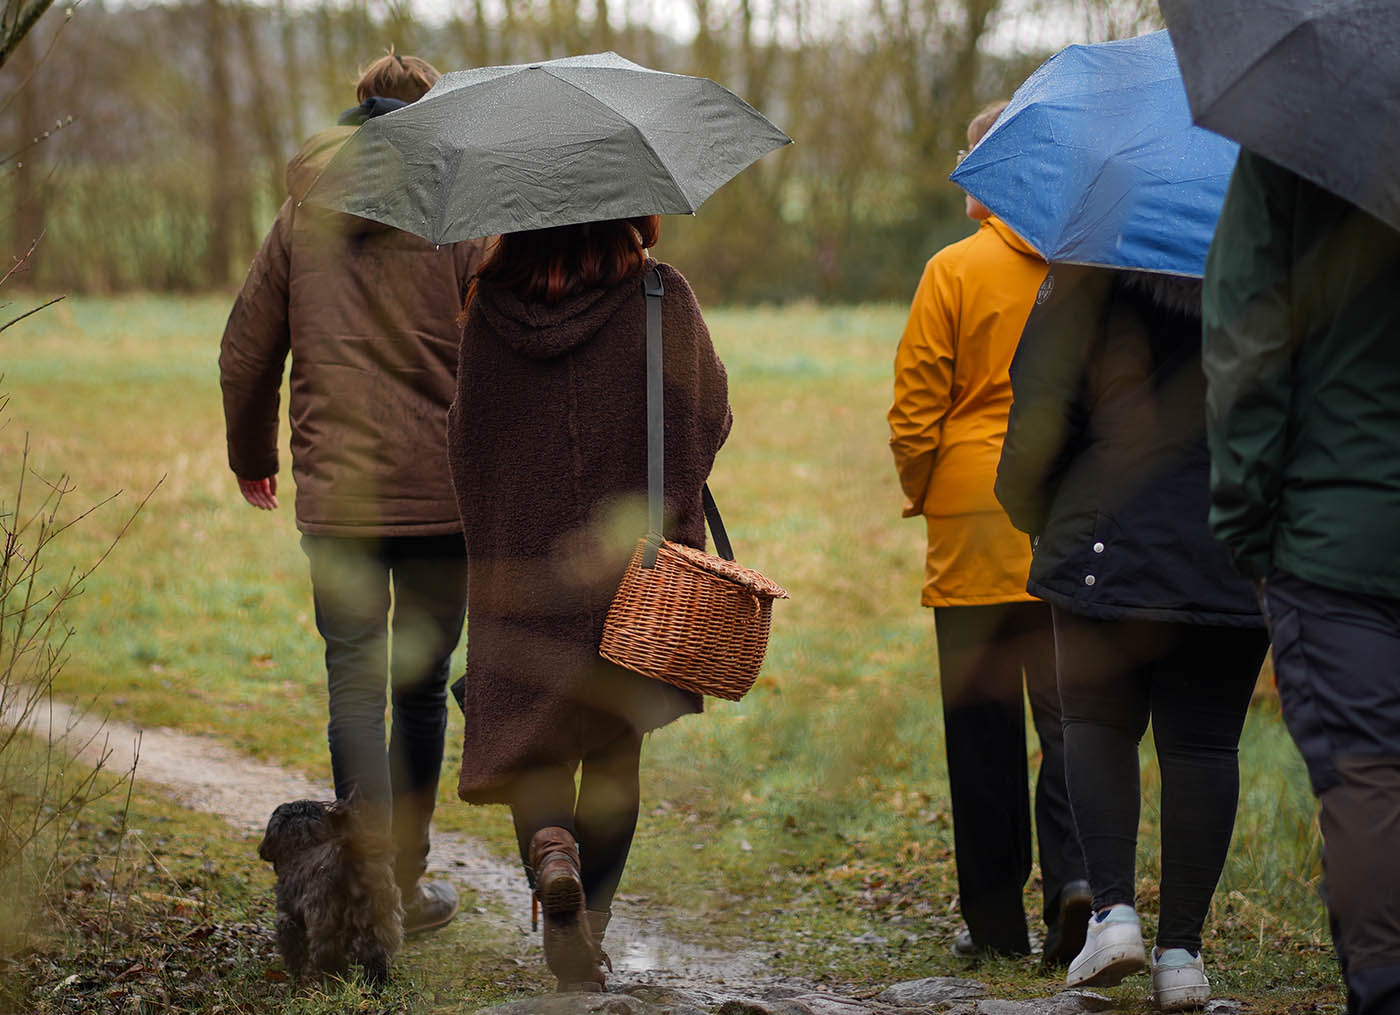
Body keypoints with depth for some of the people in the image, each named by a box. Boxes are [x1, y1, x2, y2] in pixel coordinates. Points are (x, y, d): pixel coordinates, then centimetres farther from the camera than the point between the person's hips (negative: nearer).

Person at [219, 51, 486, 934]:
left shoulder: (304, 216, 8)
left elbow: (245, 354, 12)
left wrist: (251, 457, 27)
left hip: (334, 492, 1)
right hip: (441, 492, -1)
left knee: (355, 683, 2)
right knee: (421, 686, 10)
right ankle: (408, 885, 16)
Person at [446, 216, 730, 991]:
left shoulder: (488, 306, -1)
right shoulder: (659, 299, -7)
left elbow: (462, 435, 6)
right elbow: (707, 416, -1)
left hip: (517, 565, 1)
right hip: (634, 565, -1)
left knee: (534, 738, 9)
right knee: (614, 749, 12)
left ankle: (549, 846, -20)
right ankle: (589, 922, 12)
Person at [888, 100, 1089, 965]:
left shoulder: (956, 271, -6)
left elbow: (916, 409, -5)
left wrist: (921, 492, 10)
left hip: (977, 522, -2)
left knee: (985, 726, 5)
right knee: (1071, 712, 7)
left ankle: (996, 918, 9)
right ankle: (1076, 870, -14)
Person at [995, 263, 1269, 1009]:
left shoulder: (1087, 279, -5)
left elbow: (1039, 412, -7)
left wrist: (1032, 512, 9)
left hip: (1114, 537, -2)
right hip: (1241, 550, 2)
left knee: (1098, 720, 13)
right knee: (1204, 741, 6)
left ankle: (1113, 906, -5)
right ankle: (1181, 949, 5)